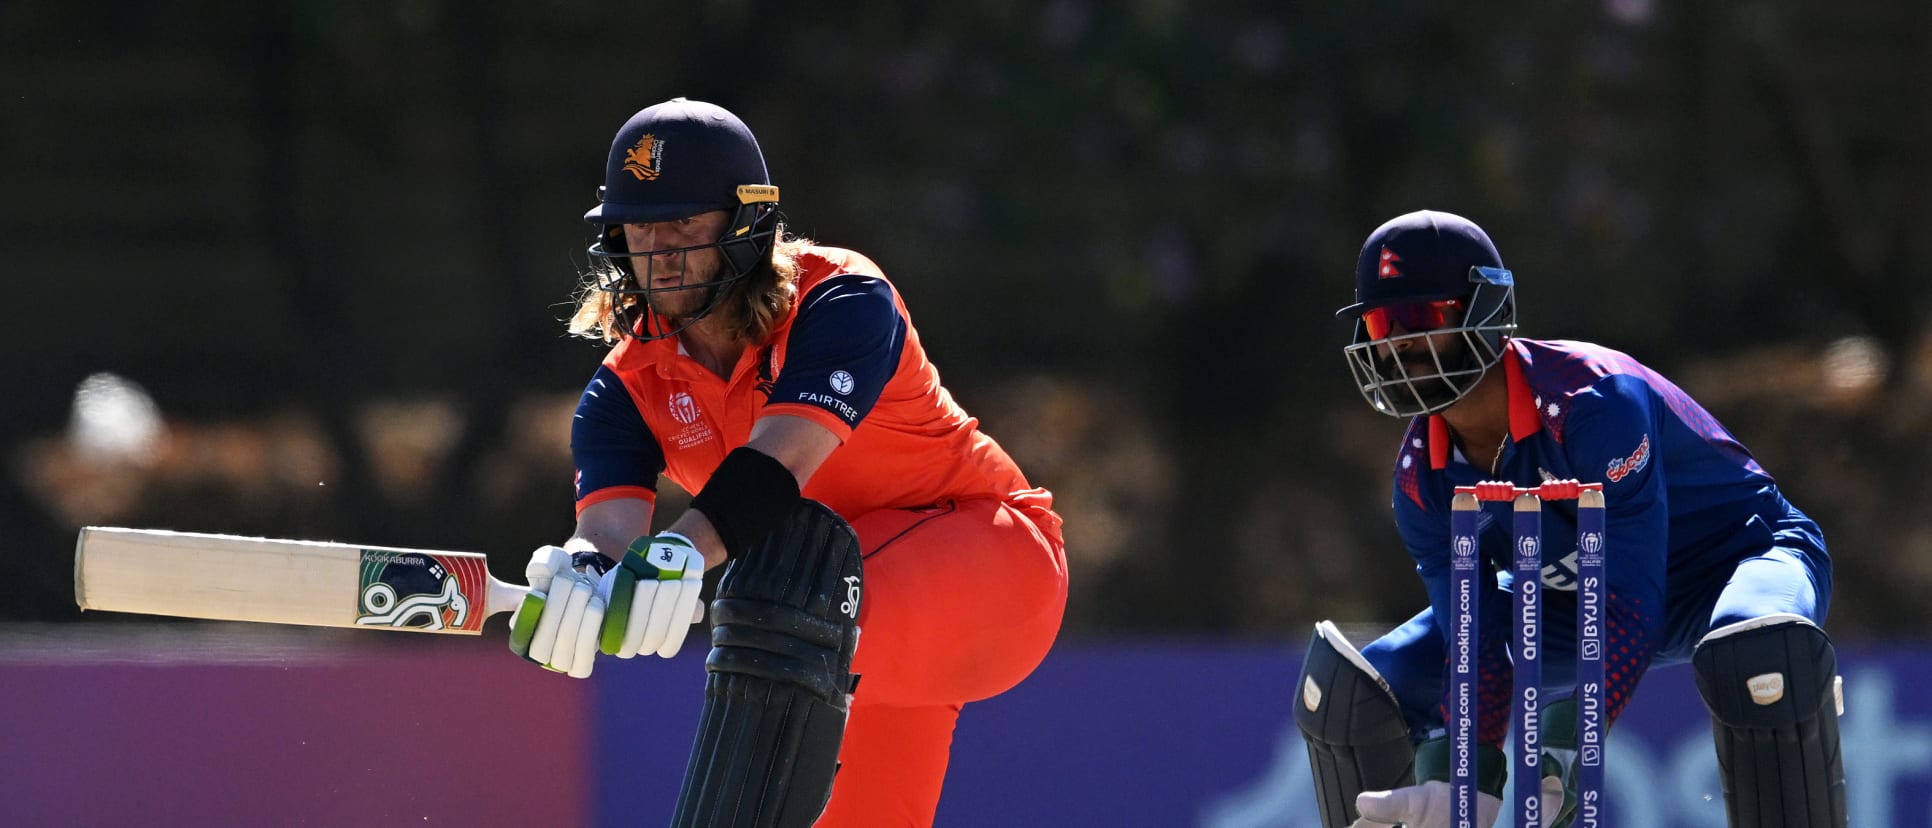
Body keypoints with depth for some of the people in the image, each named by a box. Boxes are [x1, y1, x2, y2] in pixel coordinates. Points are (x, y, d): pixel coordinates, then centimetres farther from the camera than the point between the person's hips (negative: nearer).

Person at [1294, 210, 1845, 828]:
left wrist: (1560, 759, -46)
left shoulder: (1592, 400, -34)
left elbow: (1629, 611, -37)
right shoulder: (1423, 480, -13)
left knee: (1757, 656, -44)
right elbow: (1475, 643, -16)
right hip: (1570, 598, 6)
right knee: (1350, 690, -7)